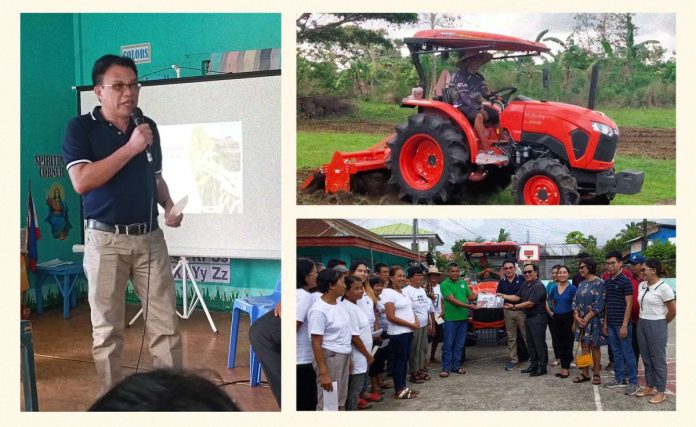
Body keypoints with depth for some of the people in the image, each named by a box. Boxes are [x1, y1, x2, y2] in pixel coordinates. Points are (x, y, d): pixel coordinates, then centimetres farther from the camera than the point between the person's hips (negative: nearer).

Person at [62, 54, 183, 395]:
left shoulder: (148, 127, 10)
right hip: (106, 239, -3)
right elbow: (81, 182, -18)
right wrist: (130, 147, -19)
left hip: (150, 237, 4)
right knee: (107, 329, 5)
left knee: (166, 325, 2)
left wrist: (169, 207, 0)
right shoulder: (81, 128, -4)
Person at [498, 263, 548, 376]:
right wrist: (503, 296, 4)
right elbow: (517, 297, 13)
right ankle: (533, 364, 23)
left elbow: (530, 303, -21)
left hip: (537, 318, -9)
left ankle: (542, 367, 1)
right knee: (530, 343, 14)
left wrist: (513, 306, -18)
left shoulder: (539, 286, -17)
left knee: (539, 343, -5)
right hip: (528, 317, 9)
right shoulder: (525, 285, 13)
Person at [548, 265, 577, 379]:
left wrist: (574, 321, -12)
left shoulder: (572, 288, -8)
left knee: (567, 344, -1)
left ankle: (566, 368, 4)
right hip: (556, 318, 5)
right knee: (560, 344, 9)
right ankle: (563, 367, 17)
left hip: (568, 318, -5)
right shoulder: (554, 289, 7)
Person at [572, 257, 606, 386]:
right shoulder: (581, 284, 11)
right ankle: (585, 373, 15)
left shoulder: (599, 283, -10)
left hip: (594, 320, -6)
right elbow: (575, 301, 10)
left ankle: (596, 374, 12)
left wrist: (586, 319, -16)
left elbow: (599, 304, -16)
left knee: (594, 346, 2)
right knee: (584, 346, 8)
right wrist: (577, 316, -6)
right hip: (581, 320, 6)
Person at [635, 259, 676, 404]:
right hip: (641, 324, 7)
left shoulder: (663, 287, -15)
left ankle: (661, 392, 9)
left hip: (656, 326, -7)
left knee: (658, 359, 1)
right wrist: (642, 320, 13)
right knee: (646, 358, 14)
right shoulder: (641, 286, 7)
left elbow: (673, 310, -11)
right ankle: (649, 387, 25)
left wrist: (662, 323, 0)